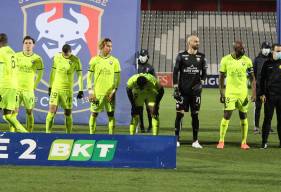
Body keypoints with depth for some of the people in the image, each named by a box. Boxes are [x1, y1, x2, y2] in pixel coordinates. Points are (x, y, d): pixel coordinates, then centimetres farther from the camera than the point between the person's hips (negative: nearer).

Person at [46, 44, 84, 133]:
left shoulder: (75, 60, -5)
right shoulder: (57, 57, 2)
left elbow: (79, 75, 0)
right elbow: (53, 72, 11)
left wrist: (81, 90, -5)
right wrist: (50, 87, 12)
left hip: (68, 90, -1)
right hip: (55, 88, 1)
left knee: (68, 114, 4)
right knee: (51, 112, -9)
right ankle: (47, 133, -8)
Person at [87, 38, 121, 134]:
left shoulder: (114, 61, 4)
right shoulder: (94, 60, 2)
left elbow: (117, 77, 4)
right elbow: (89, 76, 4)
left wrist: (114, 90, -6)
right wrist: (90, 90, -3)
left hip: (110, 93, 1)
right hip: (97, 92, -1)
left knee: (111, 114, 0)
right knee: (94, 114, 4)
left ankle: (111, 134, 4)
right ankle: (91, 133, 11)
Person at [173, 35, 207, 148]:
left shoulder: (201, 57, 7)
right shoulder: (181, 56, 0)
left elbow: (204, 73, 13)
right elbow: (175, 72, 1)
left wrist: (201, 83, -5)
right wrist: (175, 88, -6)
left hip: (195, 90, 2)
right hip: (183, 90, -2)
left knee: (195, 115, 3)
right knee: (180, 114, -3)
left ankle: (195, 141, 8)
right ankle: (176, 139, 3)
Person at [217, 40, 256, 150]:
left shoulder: (247, 61, 0)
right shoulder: (226, 60, -3)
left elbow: (252, 78, 4)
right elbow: (221, 78, 4)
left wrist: (254, 93, -4)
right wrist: (221, 94, -1)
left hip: (243, 93, 2)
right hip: (230, 93, -2)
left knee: (243, 117, 5)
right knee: (227, 116, -6)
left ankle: (244, 142, 12)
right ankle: (221, 141, 3)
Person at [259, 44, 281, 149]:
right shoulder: (267, 64, 5)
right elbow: (262, 80, 5)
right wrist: (262, 93, -3)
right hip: (269, 96, -1)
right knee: (267, 118, -1)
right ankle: (264, 141, 2)